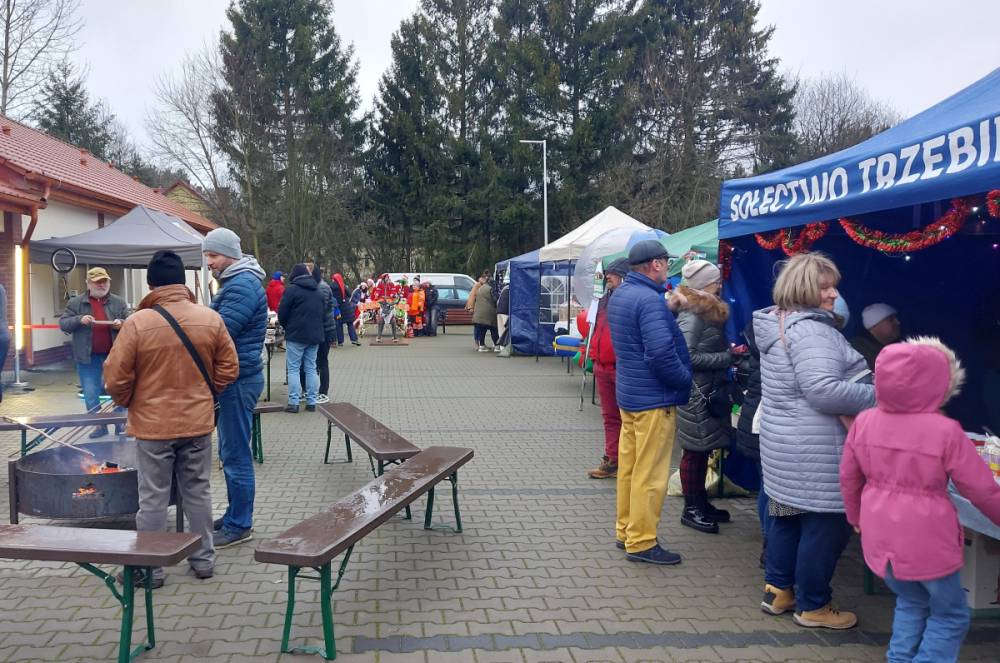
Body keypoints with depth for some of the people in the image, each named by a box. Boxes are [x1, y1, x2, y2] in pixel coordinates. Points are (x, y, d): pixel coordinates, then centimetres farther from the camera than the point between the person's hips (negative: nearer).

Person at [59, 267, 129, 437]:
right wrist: (79, 320, -17)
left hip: (114, 355, 0)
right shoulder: (76, 303, 2)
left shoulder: (119, 303, 4)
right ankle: (99, 425, 18)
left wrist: (122, 324, -16)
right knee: (91, 394, 6)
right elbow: (63, 323, 1)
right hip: (88, 357, 1)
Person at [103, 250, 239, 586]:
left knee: (153, 498, 9)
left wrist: (127, 402, 10)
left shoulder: (137, 322, -14)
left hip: (152, 423, -2)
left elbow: (116, 377, -10)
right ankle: (203, 559, 25)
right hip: (198, 421, 3)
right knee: (198, 492, 15)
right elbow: (228, 368, 0)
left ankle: (150, 568, 19)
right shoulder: (211, 318, -6)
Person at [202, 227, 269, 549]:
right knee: (230, 452, 18)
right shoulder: (235, 282, 16)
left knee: (235, 454, -3)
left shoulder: (242, 285, -17)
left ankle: (239, 526, 7)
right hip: (234, 377, 11)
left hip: (239, 379, -11)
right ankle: (234, 514, 29)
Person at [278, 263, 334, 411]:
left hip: (296, 335, -5)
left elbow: (282, 314, -5)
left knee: (293, 369, -1)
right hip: (315, 335, 5)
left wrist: (287, 327, 12)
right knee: (311, 368, 10)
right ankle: (311, 402, 9)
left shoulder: (292, 289, -7)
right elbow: (325, 313, 13)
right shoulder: (317, 290, 11)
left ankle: (293, 403, -5)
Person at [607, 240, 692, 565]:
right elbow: (661, 352, -28)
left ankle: (625, 530, 28)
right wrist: (685, 380, -12)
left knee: (628, 465, 17)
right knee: (650, 473, -1)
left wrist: (667, 307, 11)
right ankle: (641, 542, 7)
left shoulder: (620, 294, 9)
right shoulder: (649, 300, -21)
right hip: (654, 397, -10)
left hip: (628, 393, 10)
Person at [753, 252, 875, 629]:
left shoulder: (777, 323, 12)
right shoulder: (810, 330, -21)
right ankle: (812, 606, 17)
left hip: (782, 443, 10)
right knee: (826, 525, 3)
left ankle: (777, 590, 32)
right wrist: (879, 397, -19)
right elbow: (823, 390, -30)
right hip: (816, 453, -10)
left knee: (787, 518, 20)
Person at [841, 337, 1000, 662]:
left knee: (911, 603, 25)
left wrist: (856, 515, 23)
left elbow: (848, 477, 7)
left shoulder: (864, 422, -4)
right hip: (926, 541, -5)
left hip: (881, 536, 5)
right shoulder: (946, 432, -18)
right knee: (950, 614, 15)